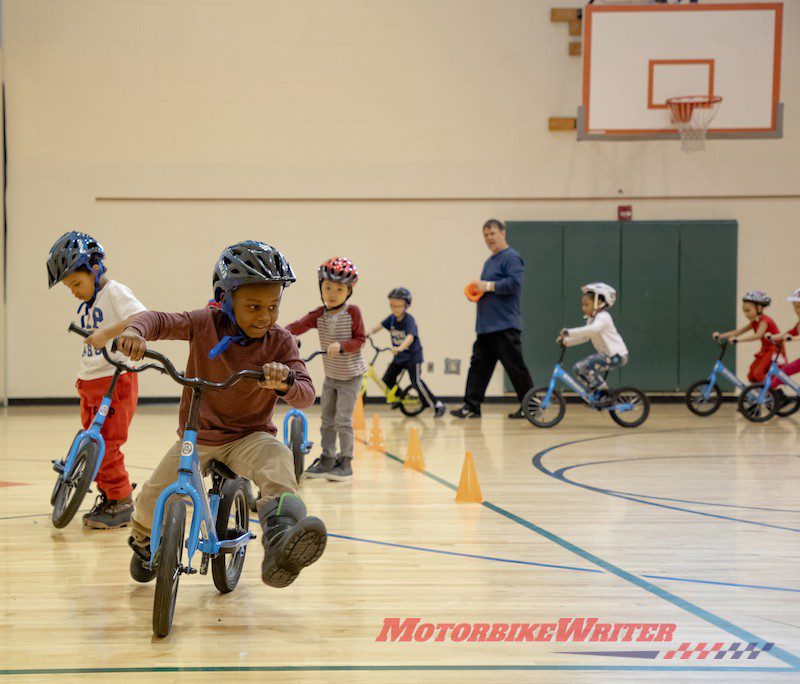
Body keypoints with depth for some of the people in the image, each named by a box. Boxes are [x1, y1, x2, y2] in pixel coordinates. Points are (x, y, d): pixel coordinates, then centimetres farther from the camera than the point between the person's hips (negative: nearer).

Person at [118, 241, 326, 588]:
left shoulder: (280, 342, -9)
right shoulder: (206, 324, -9)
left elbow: (306, 395, -16)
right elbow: (160, 320, -14)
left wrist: (285, 381, -40)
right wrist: (134, 331, -38)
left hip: (249, 437, -1)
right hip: (197, 436, 1)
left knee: (276, 458, -36)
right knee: (151, 503, -8)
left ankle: (281, 544, -56)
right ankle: (145, 540, 32)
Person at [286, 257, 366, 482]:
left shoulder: (352, 312, -14)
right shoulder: (319, 314, -4)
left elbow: (359, 339, -14)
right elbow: (300, 326, -18)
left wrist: (341, 345, -31)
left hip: (350, 376, -5)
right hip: (330, 376, 5)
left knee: (343, 420, -7)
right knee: (327, 419, 11)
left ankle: (345, 463, 3)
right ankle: (327, 459, 21)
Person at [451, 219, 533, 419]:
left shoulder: (511, 258, -8)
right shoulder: (489, 262, 22)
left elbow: (514, 283, -21)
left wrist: (488, 286, -16)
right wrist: (476, 291, 10)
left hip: (505, 326, -9)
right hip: (486, 327, 9)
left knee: (515, 366, -4)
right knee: (478, 365, 5)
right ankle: (471, 406, 6)